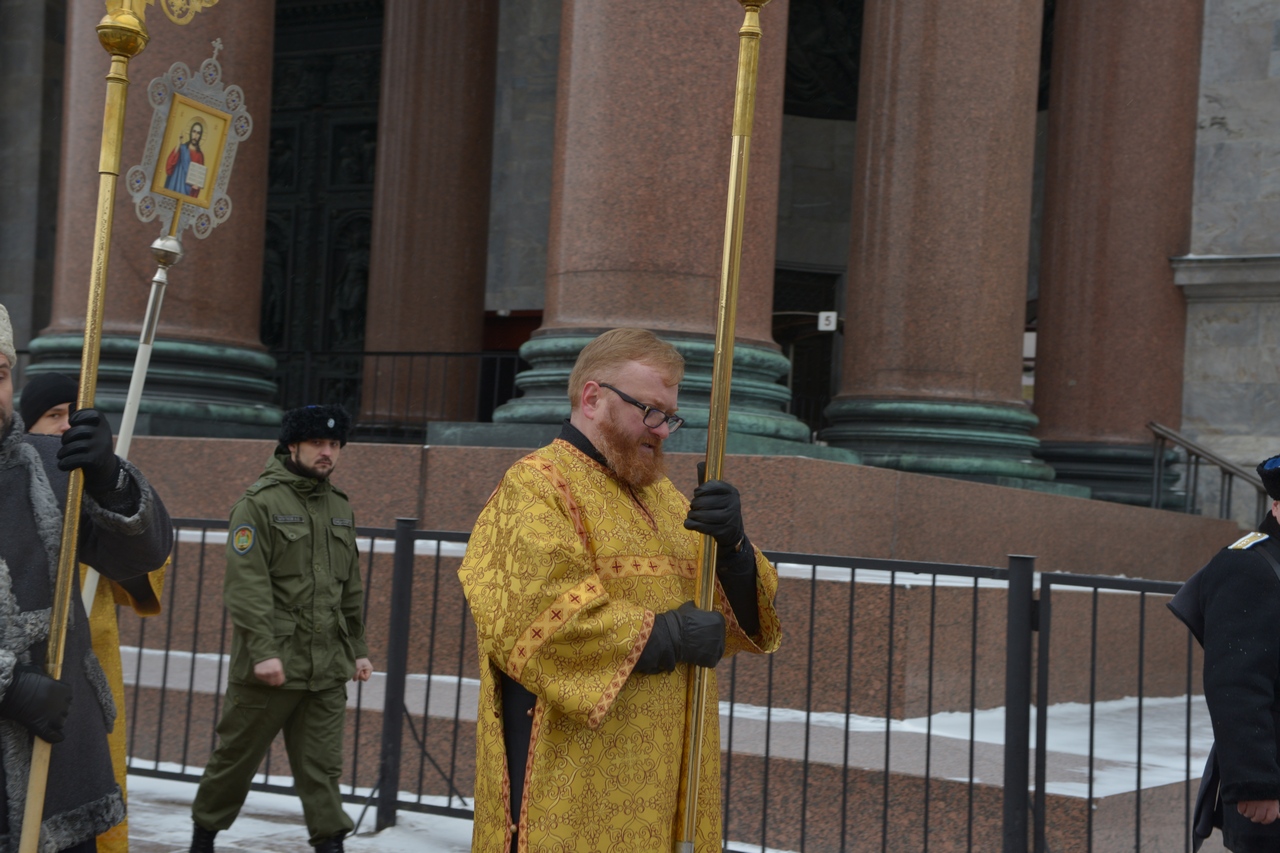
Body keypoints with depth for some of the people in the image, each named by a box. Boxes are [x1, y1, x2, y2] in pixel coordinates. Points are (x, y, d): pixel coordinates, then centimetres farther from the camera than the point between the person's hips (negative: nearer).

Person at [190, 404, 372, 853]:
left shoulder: (340, 507, 14)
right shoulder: (260, 503, -7)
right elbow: (247, 584, -14)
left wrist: (358, 648, 16)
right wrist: (263, 649, -20)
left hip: (328, 665, 5)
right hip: (272, 662, -5)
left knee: (322, 764, 3)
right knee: (237, 754, 8)